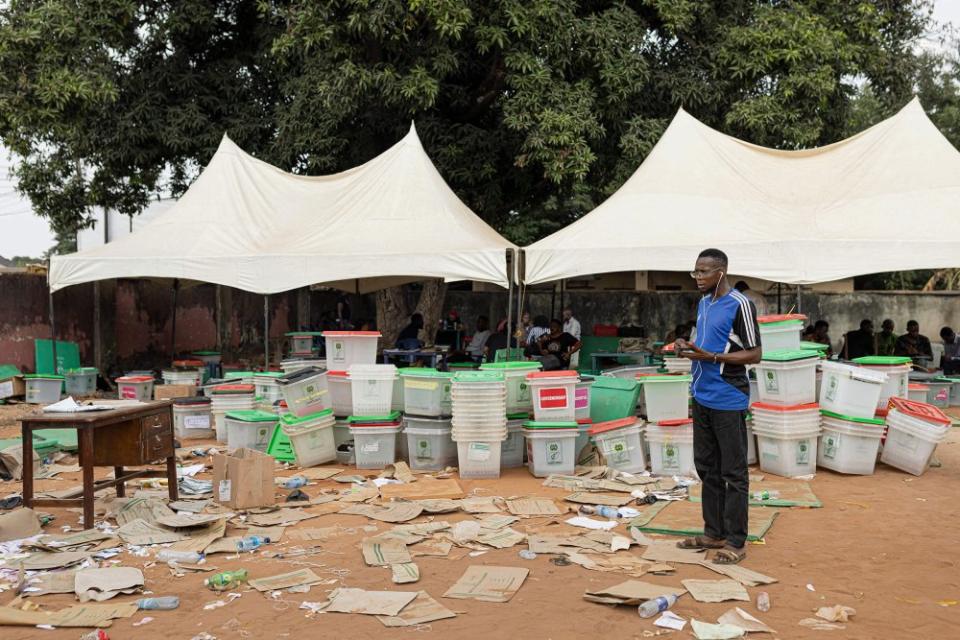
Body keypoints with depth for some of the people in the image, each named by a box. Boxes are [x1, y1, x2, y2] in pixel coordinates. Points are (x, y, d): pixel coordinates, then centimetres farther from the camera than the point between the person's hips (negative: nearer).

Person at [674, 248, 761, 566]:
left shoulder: (740, 305, -12)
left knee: (733, 473, -1)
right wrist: (689, 347, 3)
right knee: (707, 468, 14)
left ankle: (736, 542, 7)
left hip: (728, 400, -8)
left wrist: (710, 357, -21)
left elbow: (754, 354, -13)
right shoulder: (703, 303, 13)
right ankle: (714, 533, 25)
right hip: (702, 397, 8)